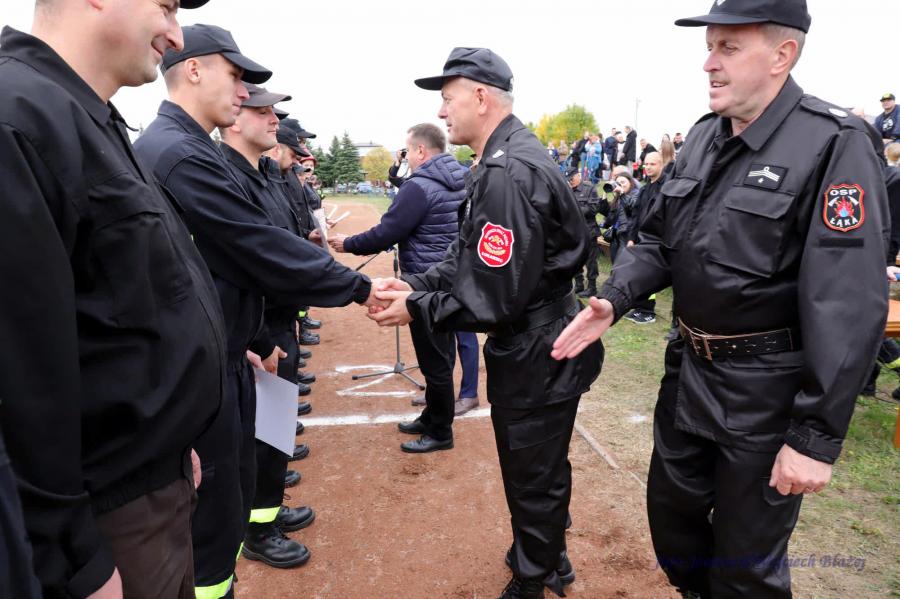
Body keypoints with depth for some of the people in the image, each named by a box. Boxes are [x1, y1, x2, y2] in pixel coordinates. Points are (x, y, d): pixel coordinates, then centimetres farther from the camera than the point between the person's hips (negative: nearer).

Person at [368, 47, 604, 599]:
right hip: (533, 347, 10)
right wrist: (414, 285, -2)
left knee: (533, 479, 10)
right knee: (541, 468, 26)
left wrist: (417, 308, -16)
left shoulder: (508, 174, -25)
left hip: (536, 355, -10)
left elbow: (496, 299, -26)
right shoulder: (505, 159, 8)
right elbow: (470, 258, 10)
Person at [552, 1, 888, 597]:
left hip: (766, 388, -6)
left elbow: (850, 305, -23)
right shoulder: (704, 136, 4)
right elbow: (660, 240, 10)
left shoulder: (835, 145, -19)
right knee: (672, 512, 24)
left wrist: (817, 434, -23)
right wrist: (614, 299, -8)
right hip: (689, 367, 7)